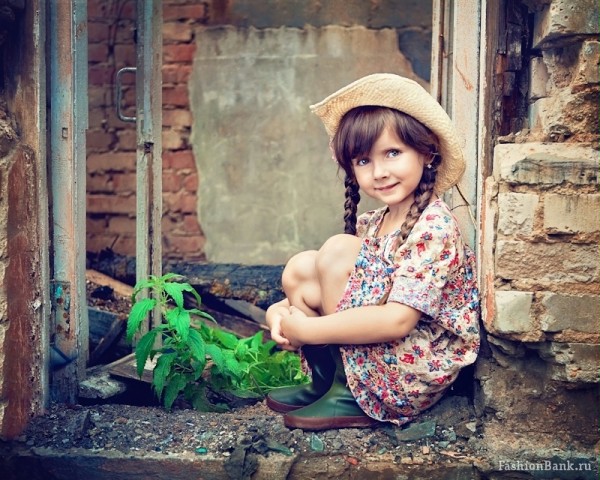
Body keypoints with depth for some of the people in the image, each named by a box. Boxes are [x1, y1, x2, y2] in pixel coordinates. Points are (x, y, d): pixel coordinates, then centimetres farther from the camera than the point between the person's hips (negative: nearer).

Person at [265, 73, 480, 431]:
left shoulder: (434, 228, -19)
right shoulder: (372, 225, 7)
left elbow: (397, 321, -28)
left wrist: (304, 329, -23)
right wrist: (284, 312, -13)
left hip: (418, 374, -8)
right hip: (380, 356, 8)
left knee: (337, 250, -19)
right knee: (300, 267, -2)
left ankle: (348, 398, -11)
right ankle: (325, 383, 4)